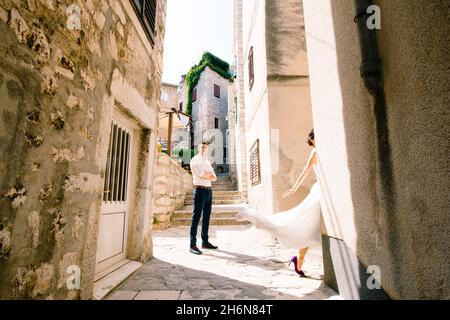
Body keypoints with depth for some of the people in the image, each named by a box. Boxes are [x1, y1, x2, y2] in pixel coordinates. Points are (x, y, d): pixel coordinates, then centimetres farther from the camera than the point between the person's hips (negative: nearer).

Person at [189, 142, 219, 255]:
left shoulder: (208, 162, 20)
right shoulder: (195, 160, -2)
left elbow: (214, 178, 11)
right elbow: (201, 175, -16)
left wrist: (206, 175, -7)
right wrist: (209, 173, 1)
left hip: (209, 190, 8)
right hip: (200, 190, -7)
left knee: (206, 217, 11)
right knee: (196, 217, -7)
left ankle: (205, 242, 20)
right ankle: (193, 245, -3)